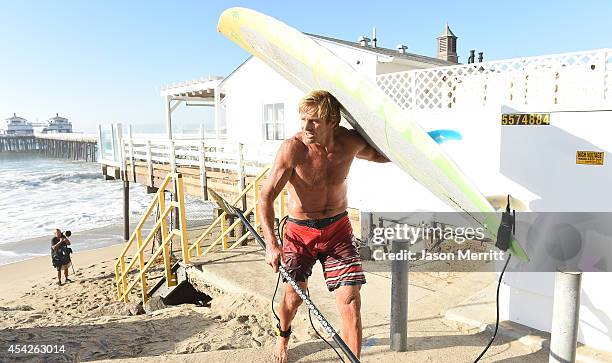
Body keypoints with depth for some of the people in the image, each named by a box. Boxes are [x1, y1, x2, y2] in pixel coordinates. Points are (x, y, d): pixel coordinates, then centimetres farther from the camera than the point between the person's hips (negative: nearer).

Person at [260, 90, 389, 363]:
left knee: (350, 300, -6)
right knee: (294, 295, 14)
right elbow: (266, 197, -19)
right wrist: (271, 244, -27)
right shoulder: (293, 148, -22)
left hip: (338, 228, 2)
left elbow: (381, 155, 12)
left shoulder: (351, 142, -12)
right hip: (299, 230, -1)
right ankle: (282, 336, 48)